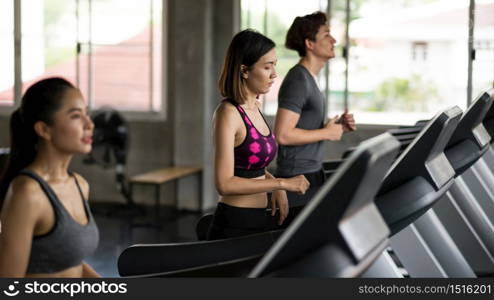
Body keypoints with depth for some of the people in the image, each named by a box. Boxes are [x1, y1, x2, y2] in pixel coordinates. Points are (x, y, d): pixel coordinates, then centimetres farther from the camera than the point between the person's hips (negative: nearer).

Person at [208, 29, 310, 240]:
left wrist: (277, 189, 5)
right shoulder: (228, 113, -15)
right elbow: (224, 183, -21)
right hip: (234, 225, -8)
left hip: (258, 220, 8)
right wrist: (281, 183, -20)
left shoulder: (254, 107, 10)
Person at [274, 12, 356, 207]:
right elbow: (283, 135, -24)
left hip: (312, 174, 10)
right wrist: (327, 133, -15)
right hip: (297, 177, -10)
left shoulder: (310, 80, 15)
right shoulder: (298, 81, -16)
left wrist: (337, 126, 6)